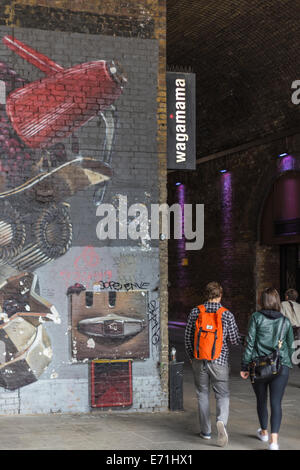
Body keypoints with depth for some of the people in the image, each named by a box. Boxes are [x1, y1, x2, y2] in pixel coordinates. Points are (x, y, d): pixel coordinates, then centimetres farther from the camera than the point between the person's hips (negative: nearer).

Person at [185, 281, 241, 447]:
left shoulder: (195, 312, -1)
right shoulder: (227, 314, -8)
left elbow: (188, 336, 3)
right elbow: (235, 339, -6)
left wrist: (191, 357, 16)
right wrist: (238, 337, 18)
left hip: (199, 361, 2)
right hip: (219, 361, -2)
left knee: (203, 394, 15)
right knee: (222, 395, 6)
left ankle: (206, 431, 20)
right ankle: (221, 421, -21)